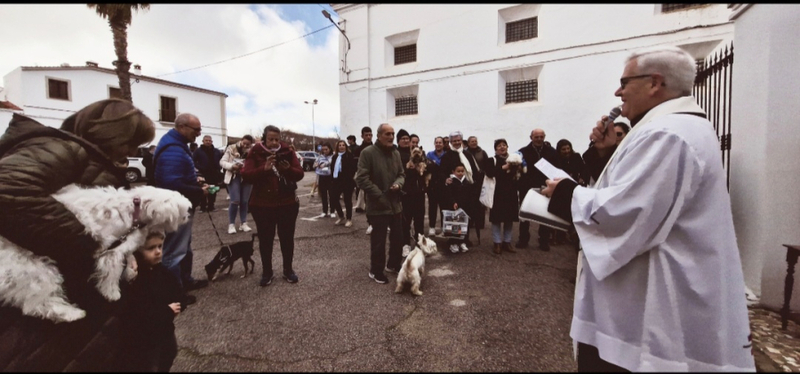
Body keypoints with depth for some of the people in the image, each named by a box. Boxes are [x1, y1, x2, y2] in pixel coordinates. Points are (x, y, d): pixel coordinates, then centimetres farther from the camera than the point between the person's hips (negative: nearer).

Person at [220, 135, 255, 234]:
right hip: (234, 177, -1)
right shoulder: (231, 148, -3)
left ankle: (243, 223, 18)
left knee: (244, 201, 6)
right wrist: (232, 166, -19)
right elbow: (222, 161, -2)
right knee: (235, 201, -8)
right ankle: (231, 224, 7)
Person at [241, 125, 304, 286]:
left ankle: (288, 270, 26)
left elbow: (300, 174, -3)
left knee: (287, 237, 10)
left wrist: (288, 169, -23)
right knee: (265, 239, 9)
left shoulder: (287, 152, 1)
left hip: (287, 204, 1)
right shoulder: (255, 153, -2)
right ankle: (266, 272, 26)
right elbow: (245, 176, -12)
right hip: (262, 205, -1)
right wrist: (264, 168, -27)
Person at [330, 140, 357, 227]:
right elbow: (333, 168, 16)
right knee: (333, 198, 7)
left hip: (347, 181, -7)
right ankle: (341, 217, 26)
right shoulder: (335, 156, 14)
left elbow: (354, 167, -13)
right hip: (337, 181, 7)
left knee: (347, 200, 3)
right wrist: (332, 178, 6)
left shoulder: (349, 155, -6)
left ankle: (349, 219, 17)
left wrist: (350, 178, -18)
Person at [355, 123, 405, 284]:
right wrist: (379, 195, -18)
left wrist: (398, 184, -7)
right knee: (379, 240, 4)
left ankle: (394, 263, 39)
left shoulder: (396, 153, 9)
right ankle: (376, 270, 23)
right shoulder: (368, 152, -12)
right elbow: (361, 178, -16)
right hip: (378, 204, -6)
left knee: (398, 237, 17)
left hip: (395, 203, 7)